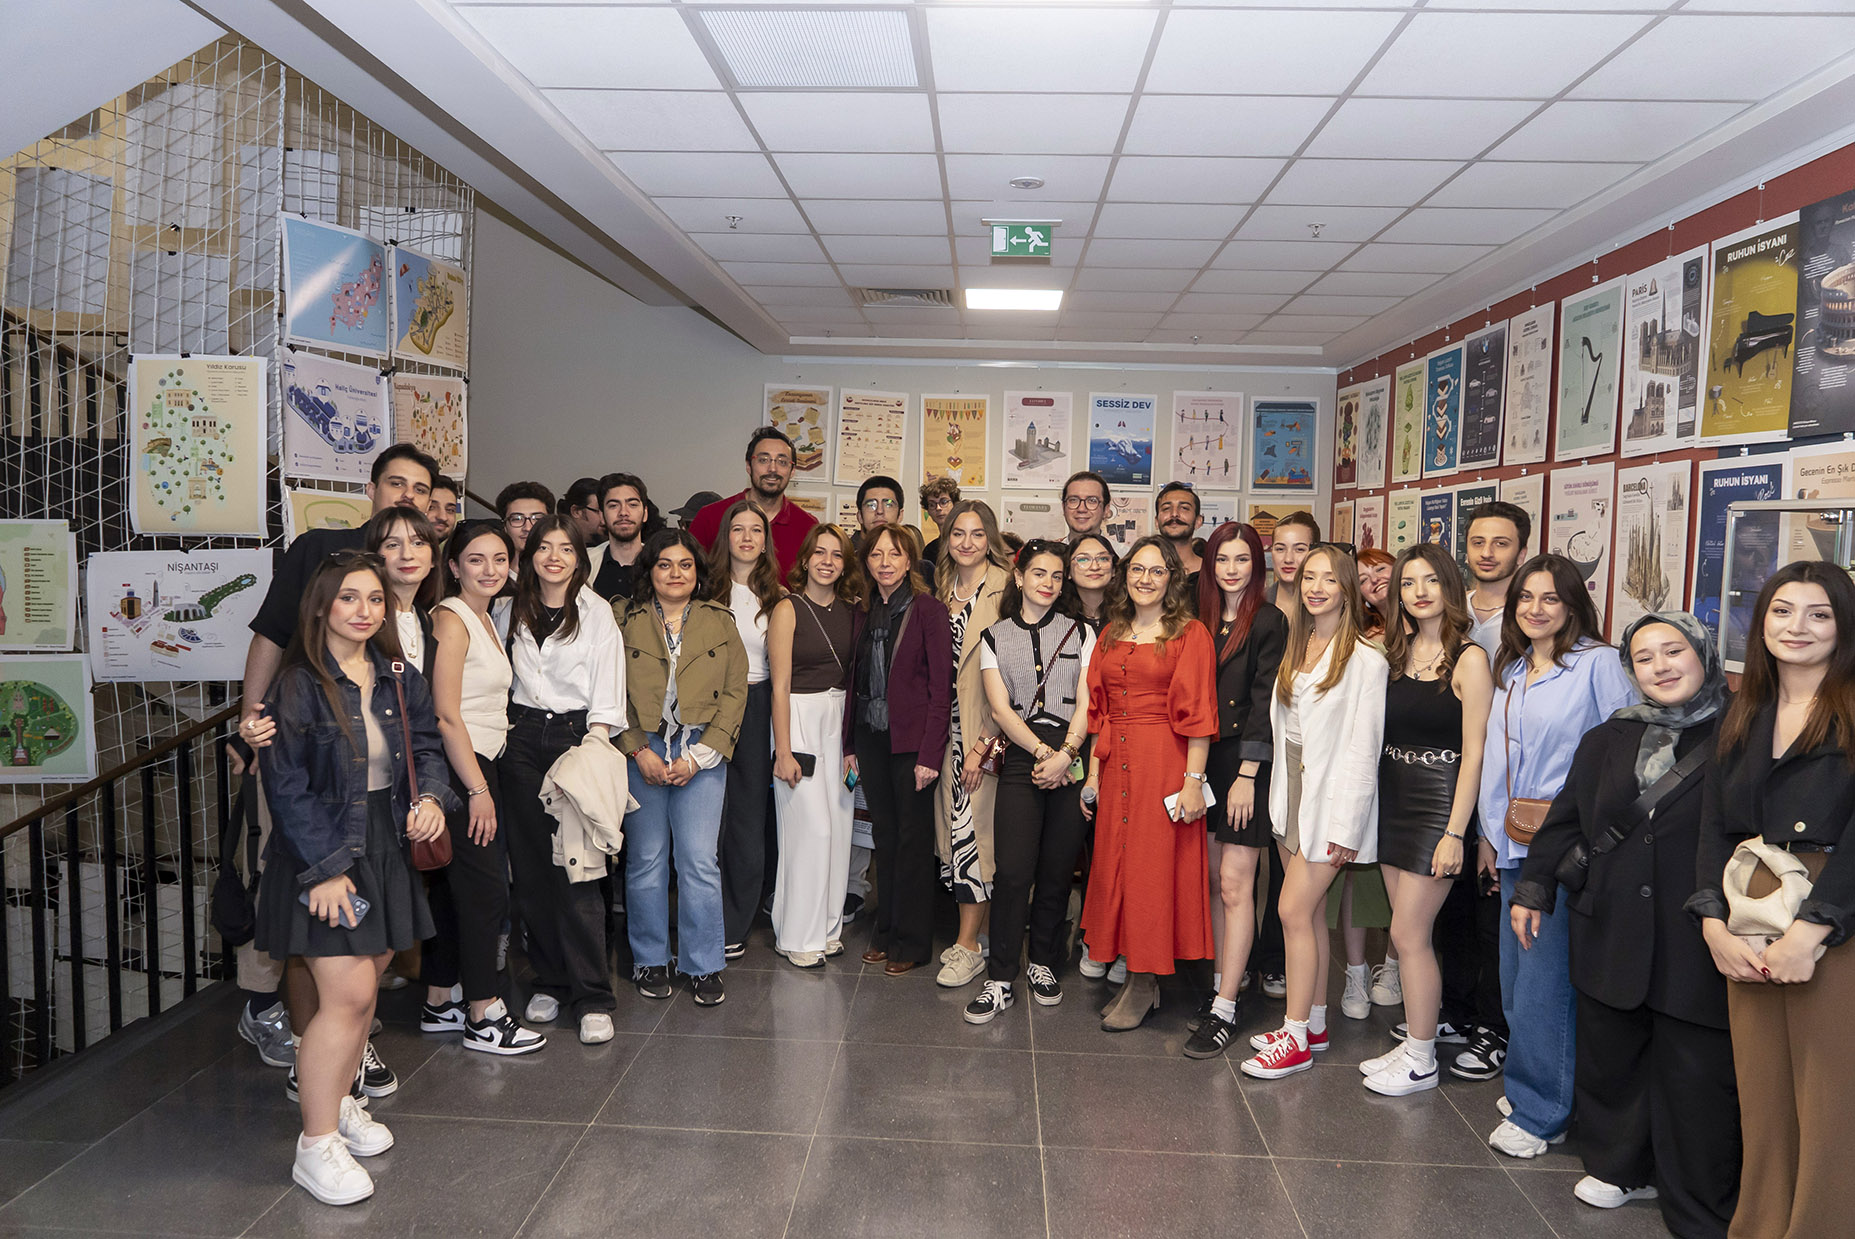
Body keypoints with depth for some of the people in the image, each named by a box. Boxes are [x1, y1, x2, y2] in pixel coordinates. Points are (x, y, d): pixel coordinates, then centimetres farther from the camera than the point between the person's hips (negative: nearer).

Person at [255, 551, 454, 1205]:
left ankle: (339, 1101, 35)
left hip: (387, 846, 6)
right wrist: (326, 868, -17)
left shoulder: (399, 678, 6)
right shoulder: (298, 685, -12)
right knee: (347, 995, -8)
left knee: (365, 985, 14)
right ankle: (316, 1145, 6)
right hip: (323, 854, -6)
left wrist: (431, 795, -8)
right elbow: (288, 788, -13)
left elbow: (426, 746, 14)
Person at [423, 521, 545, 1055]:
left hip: (478, 766, 9)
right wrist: (478, 789, -17)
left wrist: (483, 781, 14)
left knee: (454, 888, 14)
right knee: (485, 888, -4)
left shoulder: (485, 619, 15)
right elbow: (446, 716, -17)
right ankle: (484, 1017, 6)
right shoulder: (450, 619, -13)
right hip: (458, 771, -9)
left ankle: (440, 1003, 24)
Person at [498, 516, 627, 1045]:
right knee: (530, 868, 4)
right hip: (521, 739, 4)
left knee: (576, 870, -9)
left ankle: (592, 999, -3)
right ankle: (549, 981, 18)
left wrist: (593, 746, -11)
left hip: (575, 734, -4)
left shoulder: (596, 612, 2)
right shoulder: (511, 612, 11)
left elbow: (606, 694, -2)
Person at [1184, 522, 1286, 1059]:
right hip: (1204, 760, 6)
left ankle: (1225, 1009, 2)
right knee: (1214, 881, 10)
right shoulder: (1202, 620, 12)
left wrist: (1246, 774, -14)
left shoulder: (1269, 622, -5)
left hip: (1247, 762, -5)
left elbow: (1264, 702, -10)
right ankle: (1224, 985, 22)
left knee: (1234, 884, -4)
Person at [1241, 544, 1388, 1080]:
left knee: (1294, 911, -6)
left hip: (1331, 795, -7)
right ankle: (1314, 1024, 25)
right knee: (1311, 914, 14)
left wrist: (1346, 824, -14)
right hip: (1292, 790, 7)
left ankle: (1295, 1037, 6)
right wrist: (1281, 794, 6)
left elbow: (1363, 748, -13)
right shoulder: (1296, 648, 10)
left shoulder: (1365, 660, -12)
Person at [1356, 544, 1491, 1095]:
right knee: (1410, 933, 12)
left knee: (1408, 933, -4)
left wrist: (1455, 832, -15)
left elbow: (1473, 753, -12)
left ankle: (1421, 1061, 11)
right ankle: (1414, 1044, 24)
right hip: (1392, 801, 6)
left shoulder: (1468, 659, -10)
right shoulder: (1396, 652, 9)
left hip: (1439, 802, -6)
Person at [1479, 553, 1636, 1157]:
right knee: (1515, 977, 13)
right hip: (1515, 845, 7)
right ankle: (1533, 1085, 30)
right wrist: (1490, 832, 16)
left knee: (1542, 982, -3)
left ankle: (1540, 1112, 12)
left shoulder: (1597, 664, -7)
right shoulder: (1509, 671, 14)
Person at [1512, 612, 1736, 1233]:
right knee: (1608, 1058, 15)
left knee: (1695, 1076, 4)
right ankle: (1622, 1168, 37)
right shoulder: (1609, 740, 9)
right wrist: (1533, 889, 13)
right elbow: (1567, 819, 14)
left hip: (1698, 944, -4)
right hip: (1611, 936, 4)